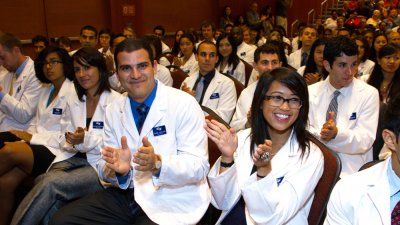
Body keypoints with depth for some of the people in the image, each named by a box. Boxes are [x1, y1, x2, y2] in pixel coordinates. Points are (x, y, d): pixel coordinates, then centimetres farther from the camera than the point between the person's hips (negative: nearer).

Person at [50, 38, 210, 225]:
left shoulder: (184, 104, -10)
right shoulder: (113, 112, 6)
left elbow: (199, 167, -14)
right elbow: (104, 170, 5)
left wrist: (157, 164, -32)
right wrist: (118, 169, -19)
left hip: (172, 201, -4)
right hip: (127, 194, 5)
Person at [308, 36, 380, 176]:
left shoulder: (369, 94, 1)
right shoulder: (311, 92, 8)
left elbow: (365, 141, -6)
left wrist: (337, 134, -25)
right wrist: (320, 134, -20)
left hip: (352, 173, -1)